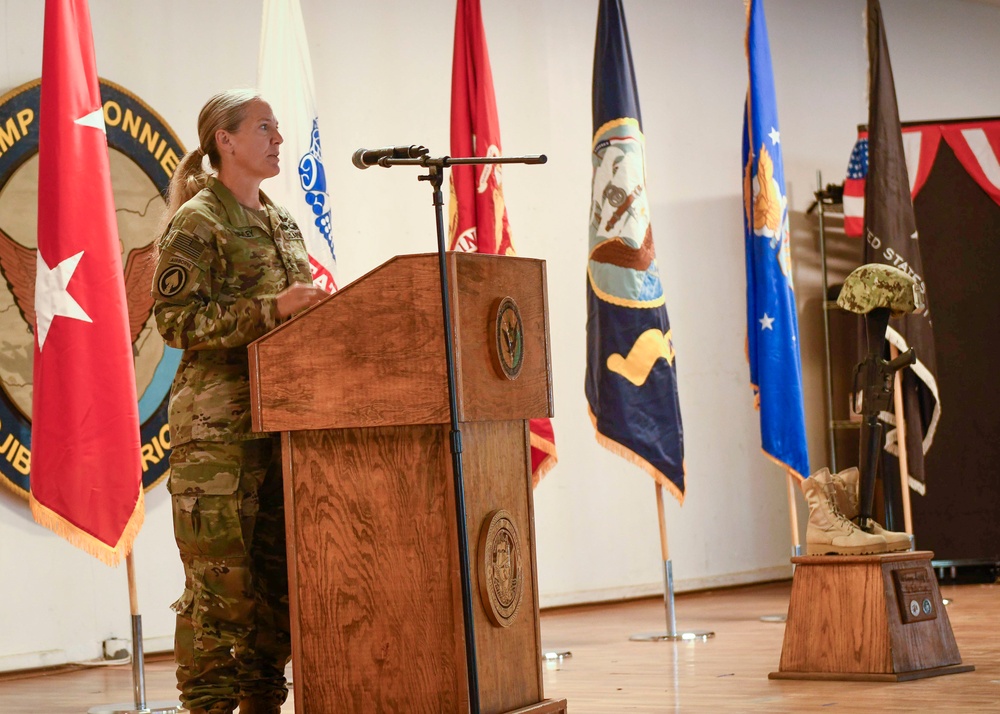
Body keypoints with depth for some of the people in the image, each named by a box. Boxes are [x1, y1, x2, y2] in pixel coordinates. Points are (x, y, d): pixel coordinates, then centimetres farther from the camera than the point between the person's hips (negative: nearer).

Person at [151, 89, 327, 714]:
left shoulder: (283, 224, 19)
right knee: (220, 573, -8)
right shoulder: (196, 222, -5)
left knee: (278, 567, 7)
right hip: (217, 422, -8)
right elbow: (177, 319, -14)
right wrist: (270, 310, -20)